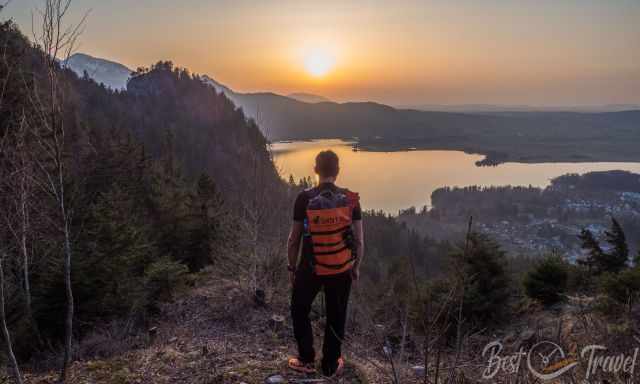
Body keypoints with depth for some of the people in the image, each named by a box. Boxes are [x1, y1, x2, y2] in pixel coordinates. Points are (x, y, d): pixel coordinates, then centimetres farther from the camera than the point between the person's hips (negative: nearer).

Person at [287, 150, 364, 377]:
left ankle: (307, 361, 26)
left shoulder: (304, 199, -13)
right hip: (342, 269, 2)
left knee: (299, 311, 21)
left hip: (310, 268, -1)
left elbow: (294, 239, -7)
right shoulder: (350, 199, -9)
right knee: (336, 317, 17)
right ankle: (331, 365, 29)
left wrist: (292, 267, 6)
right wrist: (357, 267, 10)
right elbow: (359, 240, -5)